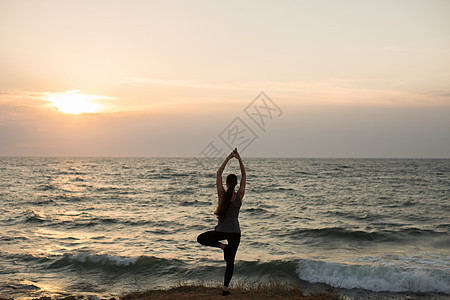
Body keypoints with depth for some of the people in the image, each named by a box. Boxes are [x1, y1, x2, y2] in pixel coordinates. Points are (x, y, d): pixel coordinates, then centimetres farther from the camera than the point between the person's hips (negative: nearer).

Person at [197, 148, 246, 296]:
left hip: (222, 230, -2)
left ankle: (222, 246, 3)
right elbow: (244, 176, 3)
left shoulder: (222, 194, -10)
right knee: (230, 262, 10)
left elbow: (218, 174, -1)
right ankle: (225, 288, 7)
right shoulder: (240, 195, -8)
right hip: (235, 232, 2)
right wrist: (239, 160, -1)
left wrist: (228, 158, 0)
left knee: (201, 239, 23)